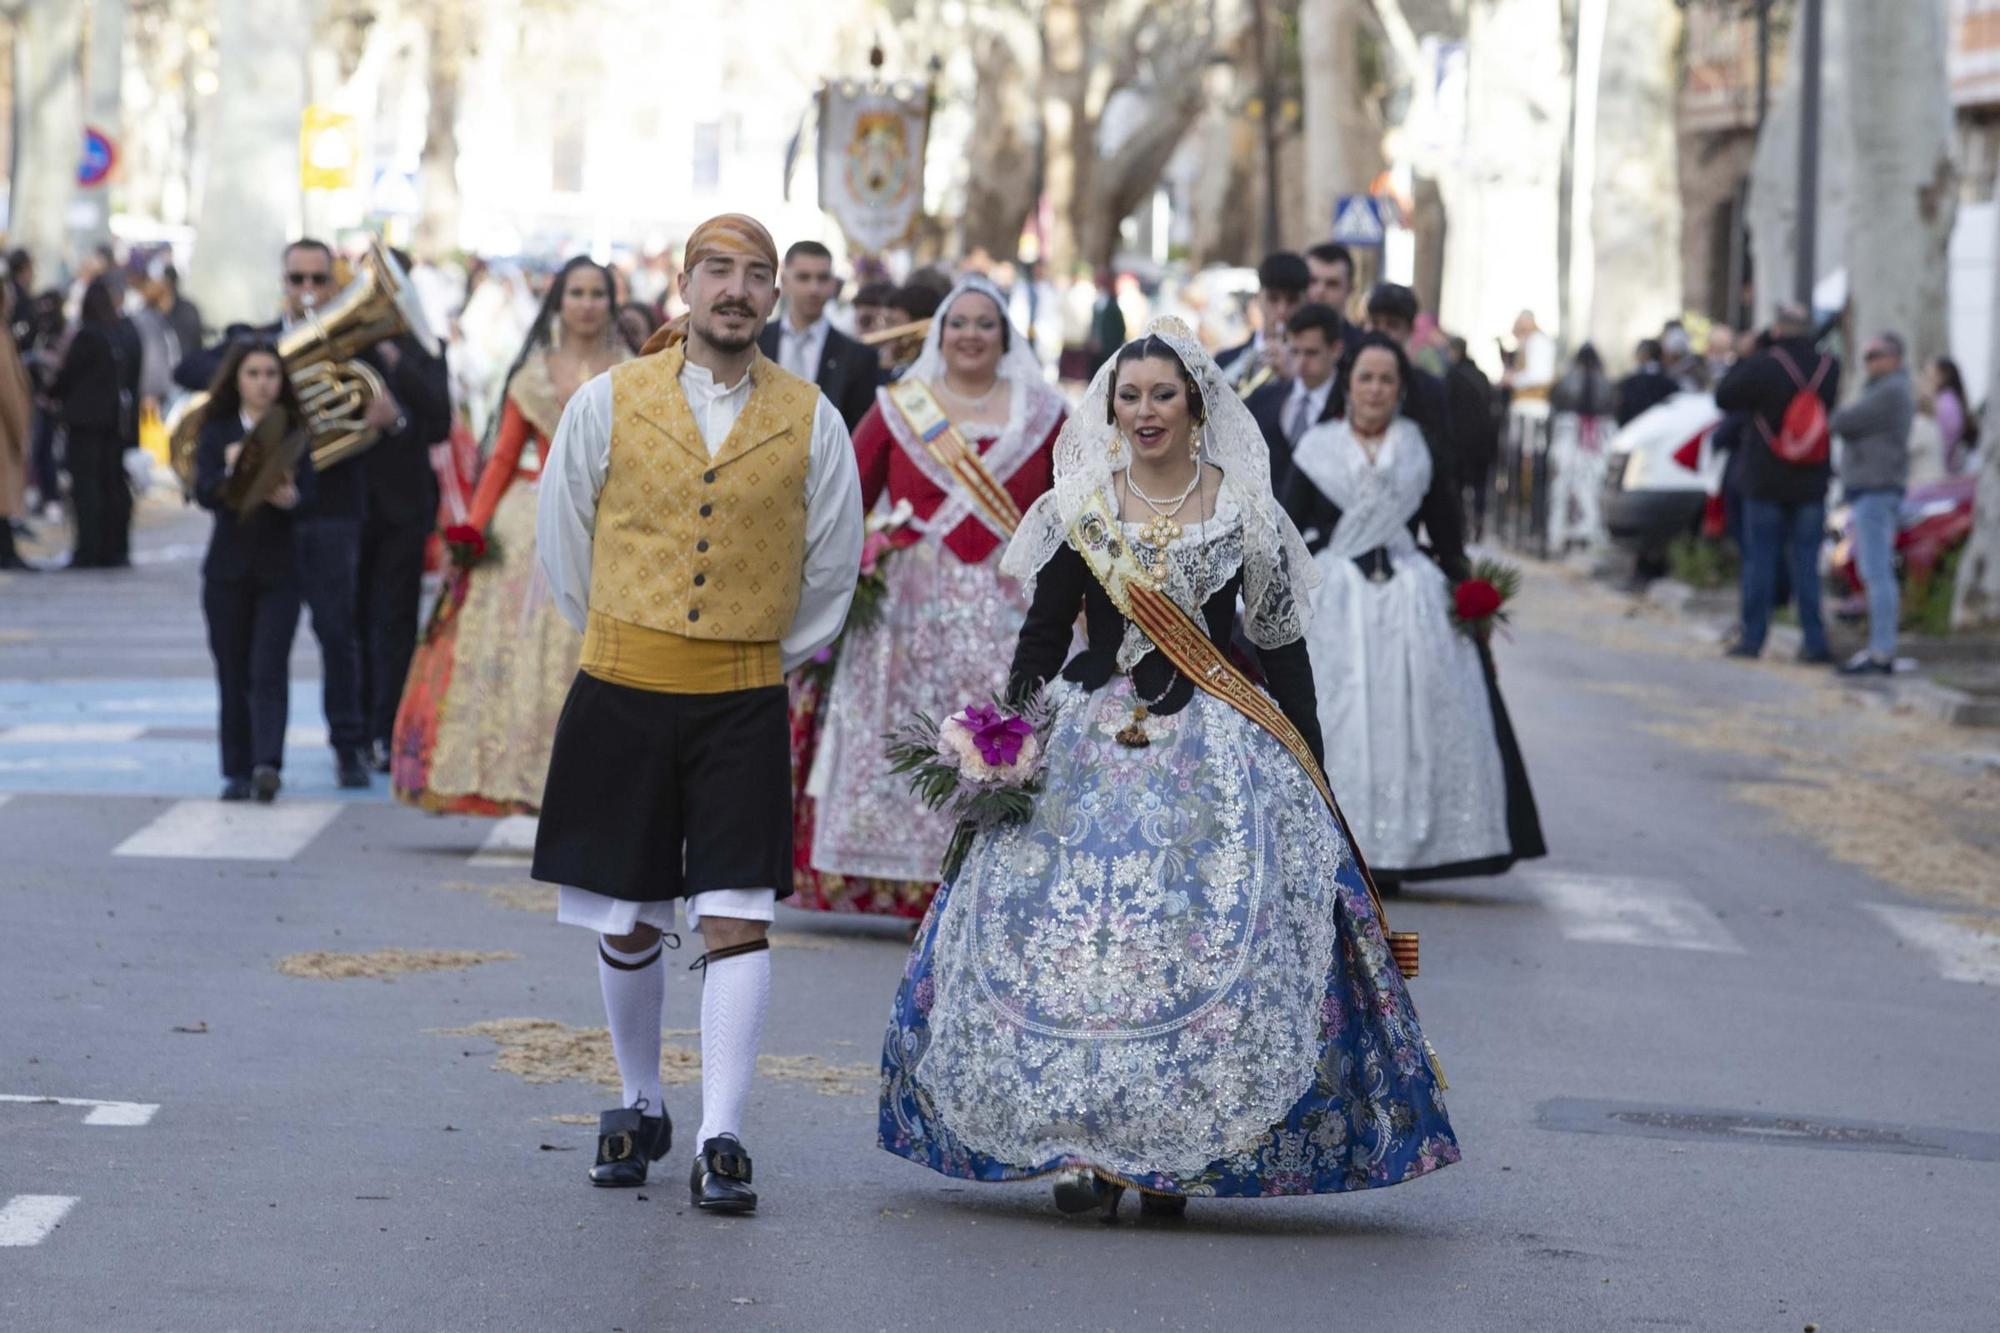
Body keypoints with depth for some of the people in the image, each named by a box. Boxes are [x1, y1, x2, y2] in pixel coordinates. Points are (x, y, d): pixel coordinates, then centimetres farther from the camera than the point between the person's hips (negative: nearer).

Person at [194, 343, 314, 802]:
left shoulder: (294, 433, 4)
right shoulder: (217, 432, 5)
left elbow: (306, 490, -9)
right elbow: (203, 493, -9)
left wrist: (289, 496, -33)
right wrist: (230, 471, -31)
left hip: (278, 569, -1)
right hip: (228, 568, 1)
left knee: (269, 670, -12)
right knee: (233, 674, 5)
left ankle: (267, 764, -23)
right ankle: (238, 771, 11)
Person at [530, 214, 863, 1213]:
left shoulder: (810, 421, 2)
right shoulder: (608, 402, 0)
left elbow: (830, 569, 13)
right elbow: (563, 545, 10)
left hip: (745, 706, -1)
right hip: (620, 698, 1)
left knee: (736, 921, -9)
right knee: (625, 923, 9)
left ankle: (721, 1140, -8)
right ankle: (639, 1107, 29)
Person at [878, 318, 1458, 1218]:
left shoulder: (1244, 511, 4)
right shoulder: (1077, 511, 7)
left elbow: (1280, 643, 7)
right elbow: (1041, 640, 9)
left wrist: (1307, 767, 4)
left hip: (1217, 750, -1)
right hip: (1092, 742, 1)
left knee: (1203, 937, -9)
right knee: (1074, 933, -7)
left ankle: (1172, 1158, -1)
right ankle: (1090, 1149, 0)